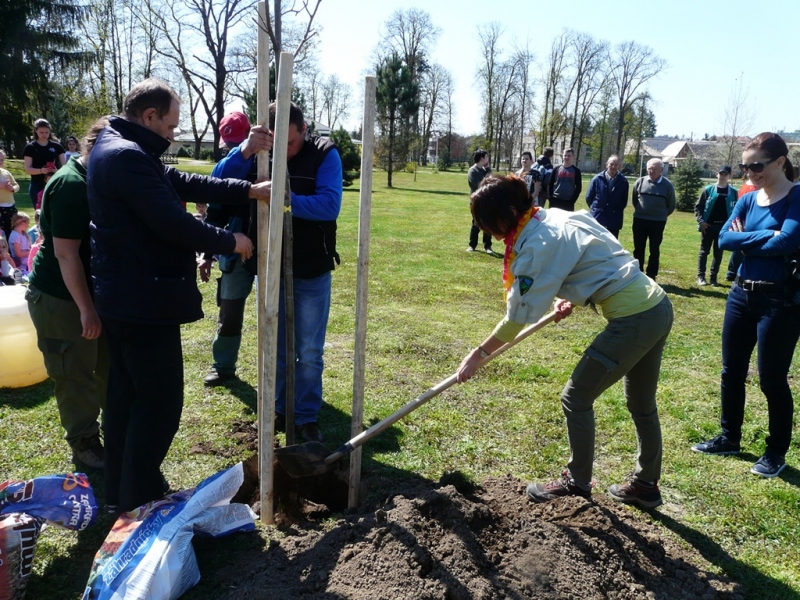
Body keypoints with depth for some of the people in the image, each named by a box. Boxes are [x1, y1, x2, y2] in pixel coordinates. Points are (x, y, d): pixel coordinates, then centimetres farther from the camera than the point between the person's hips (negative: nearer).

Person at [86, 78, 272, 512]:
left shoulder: (117, 150, 15)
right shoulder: (128, 156, -19)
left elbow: (186, 183, 13)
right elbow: (172, 222, -24)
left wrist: (249, 190, 7)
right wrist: (229, 241, -10)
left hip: (124, 299, 11)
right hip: (145, 302, -11)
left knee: (127, 395, 18)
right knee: (160, 401, -1)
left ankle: (120, 493, 31)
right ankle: (140, 500, 12)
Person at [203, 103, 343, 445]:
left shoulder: (324, 155, -9)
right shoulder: (256, 153, -3)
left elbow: (330, 205, -22)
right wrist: (244, 151, -34)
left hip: (311, 272, -2)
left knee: (309, 352, 7)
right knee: (274, 347, 15)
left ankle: (306, 416, 22)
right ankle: (279, 409, 32)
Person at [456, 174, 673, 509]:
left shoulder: (536, 245, -17)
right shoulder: (558, 216, 8)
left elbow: (519, 315, -14)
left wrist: (478, 354, -4)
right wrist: (573, 298, 17)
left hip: (632, 320, -9)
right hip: (659, 306, 9)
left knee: (576, 398, 6)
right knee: (642, 405, 22)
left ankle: (578, 482, 23)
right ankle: (646, 485, 38)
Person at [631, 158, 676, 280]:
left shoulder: (667, 185, -7)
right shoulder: (640, 181, -4)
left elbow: (671, 204, 6)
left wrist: (662, 215, 12)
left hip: (658, 223, -1)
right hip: (639, 221, 1)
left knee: (654, 251, 6)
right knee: (638, 249, 8)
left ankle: (651, 277, 13)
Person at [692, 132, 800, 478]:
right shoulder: (747, 200, 7)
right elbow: (724, 239, -5)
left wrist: (745, 239, -11)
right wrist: (766, 237, -16)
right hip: (742, 294, 7)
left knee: (772, 379, 4)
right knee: (731, 372, 14)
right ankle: (729, 439, 31)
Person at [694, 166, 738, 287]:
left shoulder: (733, 192, 1)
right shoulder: (708, 189, -1)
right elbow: (698, 206, 2)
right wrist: (701, 221, -9)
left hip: (723, 227, 1)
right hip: (708, 226, -1)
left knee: (718, 253, 7)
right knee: (704, 251, 5)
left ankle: (713, 277, 14)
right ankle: (701, 276, 11)